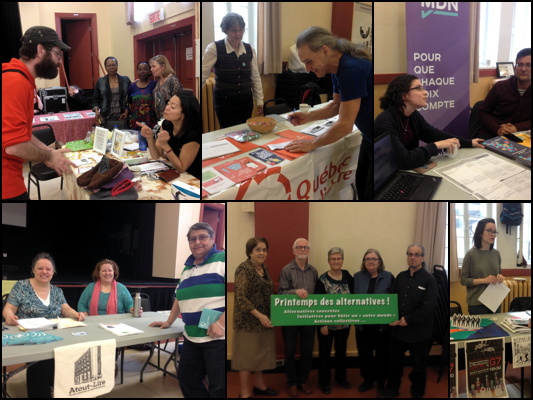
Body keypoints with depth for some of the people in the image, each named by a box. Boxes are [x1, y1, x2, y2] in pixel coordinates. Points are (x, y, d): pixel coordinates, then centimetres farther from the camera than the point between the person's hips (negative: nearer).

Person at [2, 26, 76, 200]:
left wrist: (50, 152, 8)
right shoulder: (15, 82, -21)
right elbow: (14, 145, -25)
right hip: (6, 184, -10)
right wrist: (49, 157, -10)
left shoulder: (21, 79, 13)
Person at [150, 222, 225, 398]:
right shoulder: (187, 267, 18)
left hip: (219, 337, -8)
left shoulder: (221, 260, -8)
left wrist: (222, 322, -24)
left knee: (219, 388, -1)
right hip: (192, 338, 8)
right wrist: (169, 322, 29)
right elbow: (180, 297, 31)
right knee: (186, 380, 16)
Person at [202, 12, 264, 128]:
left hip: (246, 100, 4)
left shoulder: (250, 49, 4)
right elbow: (202, 75, -11)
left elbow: (255, 77, 11)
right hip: (225, 101, -4)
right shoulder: (215, 48, -9)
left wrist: (259, 100, 10)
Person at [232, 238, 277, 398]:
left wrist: (266, 316, 10)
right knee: (247, 355, 2)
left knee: (261, 353, 17)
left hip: (264, 320, 8)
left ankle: (259, 385, 32)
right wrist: (259, 315, -24)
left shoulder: (264, 268, 9)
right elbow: (241, 297, -20)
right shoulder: (244, 268, -15)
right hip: (249, 321, -7)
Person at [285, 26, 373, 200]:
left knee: (370, 194, 1)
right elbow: (337, 105, 15)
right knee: (361, 186, 18)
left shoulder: (351, 69, -29)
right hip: (369, 138, 9)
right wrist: (308, 116, 1)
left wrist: (312, 144, -14)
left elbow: (345, 125, -26)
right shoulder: (338, 67, 0)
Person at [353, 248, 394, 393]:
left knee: (382, 354, 9)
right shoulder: (357, 277, 3)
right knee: (364, 354, 10)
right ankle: (367, 380, 28)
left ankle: (381, 381, 27)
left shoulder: (388, 277, -4)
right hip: (363, 324, 2)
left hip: (382, 324, -2)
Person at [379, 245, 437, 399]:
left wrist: (408, 320, -18)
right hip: (397, 328, 5)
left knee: (419, 365, 11)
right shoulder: (401, 276, 7)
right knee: (394, 361, 16)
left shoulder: (429, 279, -10)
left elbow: (429, 306, -17)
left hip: (419, 331, -5)